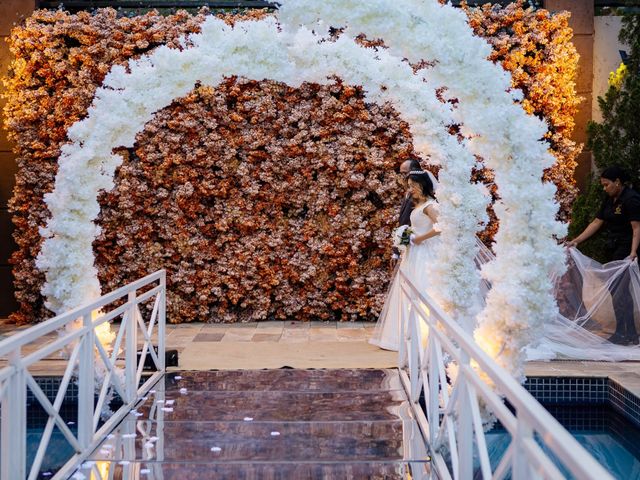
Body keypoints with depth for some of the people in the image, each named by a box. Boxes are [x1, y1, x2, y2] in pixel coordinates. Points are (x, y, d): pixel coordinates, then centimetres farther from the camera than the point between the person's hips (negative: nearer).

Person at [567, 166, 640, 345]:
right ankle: (623, 333, 17)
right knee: (615, 291, 10)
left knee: (620, 293, -9)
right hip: (613, 249, 9)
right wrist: (576, 240, 10)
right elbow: (597, 223, 14)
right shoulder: (610, 199, 12)